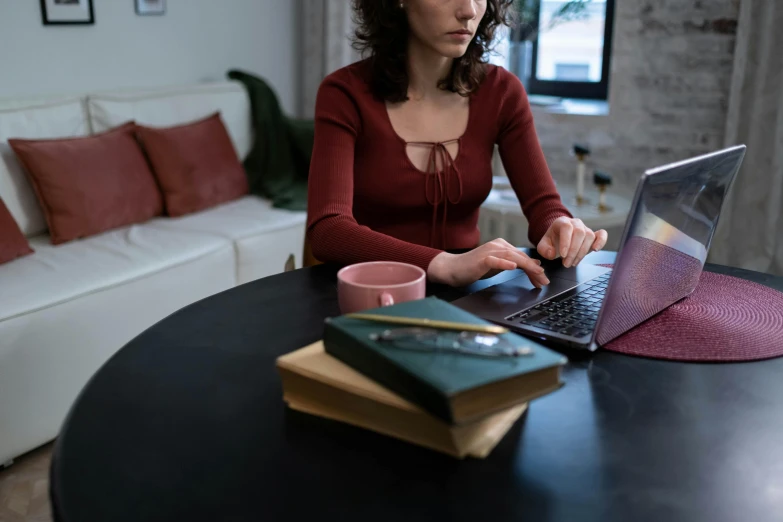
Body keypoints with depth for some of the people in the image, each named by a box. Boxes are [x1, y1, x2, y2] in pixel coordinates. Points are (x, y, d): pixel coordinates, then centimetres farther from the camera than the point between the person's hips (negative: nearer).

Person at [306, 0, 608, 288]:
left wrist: (562, 230, -25)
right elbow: (326, 231, -23)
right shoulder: (345, 93, -11)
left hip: (464, 295, 3)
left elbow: (544, 206, -1)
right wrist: (446, 265, -36)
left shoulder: (501, 91, -1)